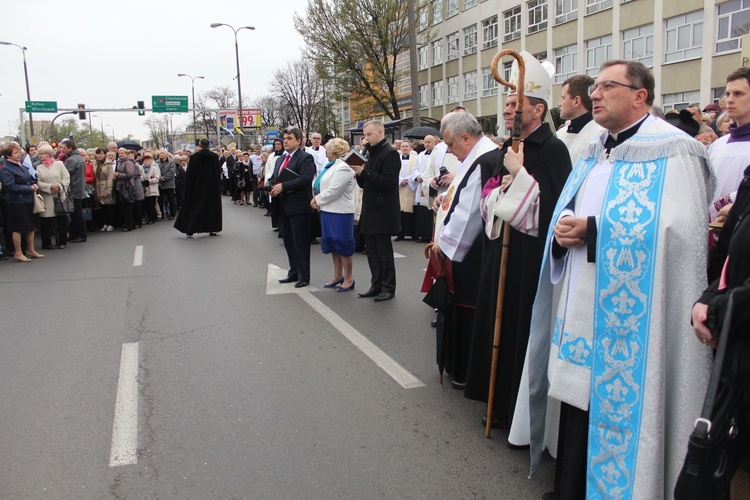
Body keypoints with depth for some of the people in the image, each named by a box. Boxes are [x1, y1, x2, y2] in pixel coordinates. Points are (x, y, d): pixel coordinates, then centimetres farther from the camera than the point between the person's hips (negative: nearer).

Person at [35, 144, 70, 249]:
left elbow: (66, 178, 0)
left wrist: (59, 186, -15)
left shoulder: (59, 164, 4)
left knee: (62, 220, 5)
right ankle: (47, 243, 11)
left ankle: (62, 241, 17)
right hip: (46, 199, 0)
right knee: (46, 222, 1)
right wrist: (50, 187, -16)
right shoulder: (39, 167, 5)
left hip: (60, 197, 0)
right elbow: (38, 182, -4)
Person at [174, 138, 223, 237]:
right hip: (212, 187, 1)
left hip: (197, 187, -1)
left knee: (194, 207, 5)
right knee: (212, 206, 11)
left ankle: (190, 230, 1)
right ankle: (212, 228, 10)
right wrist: (218, 187, 11)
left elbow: (189, 173, -6)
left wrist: (188, 188, 2)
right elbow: (219, 172, 2)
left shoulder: (194, 157, -8)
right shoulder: (215, 156, -3)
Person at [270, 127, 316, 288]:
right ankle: (294, 272, 26)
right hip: (283, 206, 8)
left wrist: (283, 187, -23)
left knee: (301, 242, -1)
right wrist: (272, 187, -2)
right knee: (288, 241, 14)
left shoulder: (305, 158, -9)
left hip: (298, 207, -8)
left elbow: (306, 179, -22)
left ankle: (304, 276, 7)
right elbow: (274, 178, 22)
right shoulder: (280, 159, 18)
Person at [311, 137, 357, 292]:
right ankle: (338, 276, 25)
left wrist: (318, 200, -10)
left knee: (342, 245, -2)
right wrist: (317, 199, -2)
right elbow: (320, 185, 16)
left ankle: (348, 279, 8)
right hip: (328, 210, 9)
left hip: (340, 212, -9)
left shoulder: (342, 168, -16)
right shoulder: (330, 166, 13)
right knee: (333, 244, 15)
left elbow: (333, 191, -21)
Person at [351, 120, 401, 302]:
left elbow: (388, 182, -20)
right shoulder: (372, 154, 16)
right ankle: (376, 285, 20)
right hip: (370, 211, 8)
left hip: (383, 211, -8)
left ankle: (388, 288, 9)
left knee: (384, 251, -1)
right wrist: (359, 172, -3)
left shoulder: (390, 153, -10)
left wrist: (365, 172, -20)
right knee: (372, 250, 12)